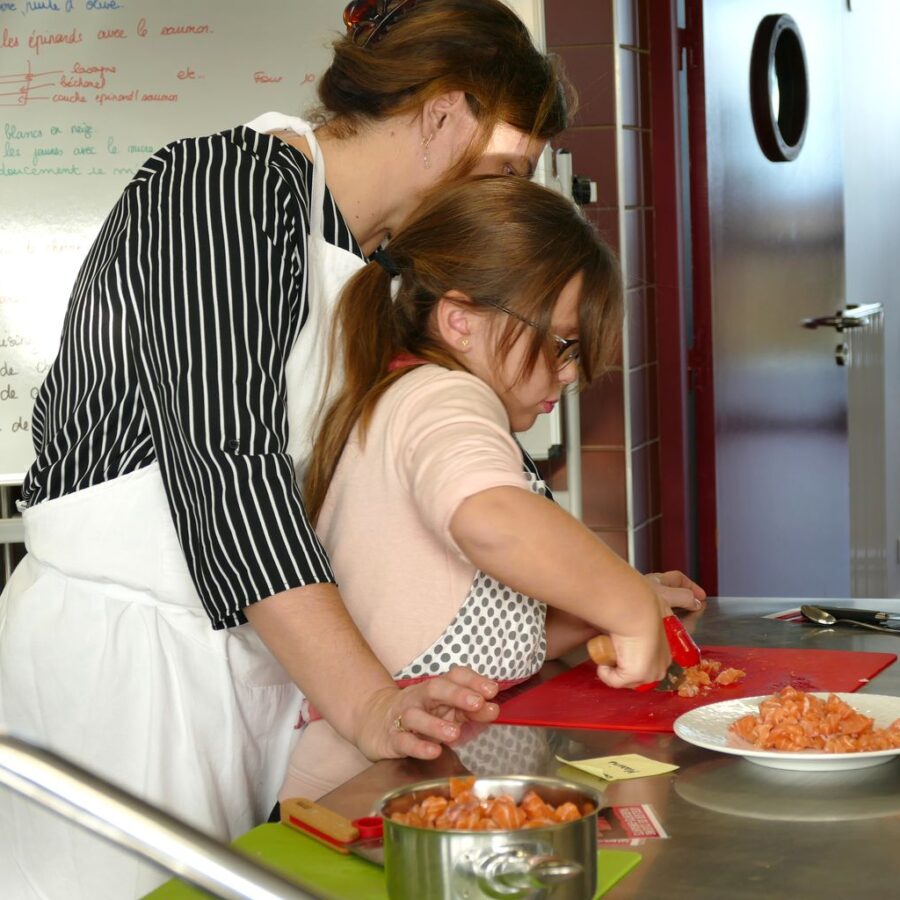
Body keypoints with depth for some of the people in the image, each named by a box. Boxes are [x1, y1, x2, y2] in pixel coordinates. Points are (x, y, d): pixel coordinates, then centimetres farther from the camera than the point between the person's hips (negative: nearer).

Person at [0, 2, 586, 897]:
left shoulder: (373, 266, 16)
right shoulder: (223, 184, -12)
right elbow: (227, 463, -22)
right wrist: (364, 702, -27)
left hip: (262, 654, 9)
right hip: (114, 655, -8)